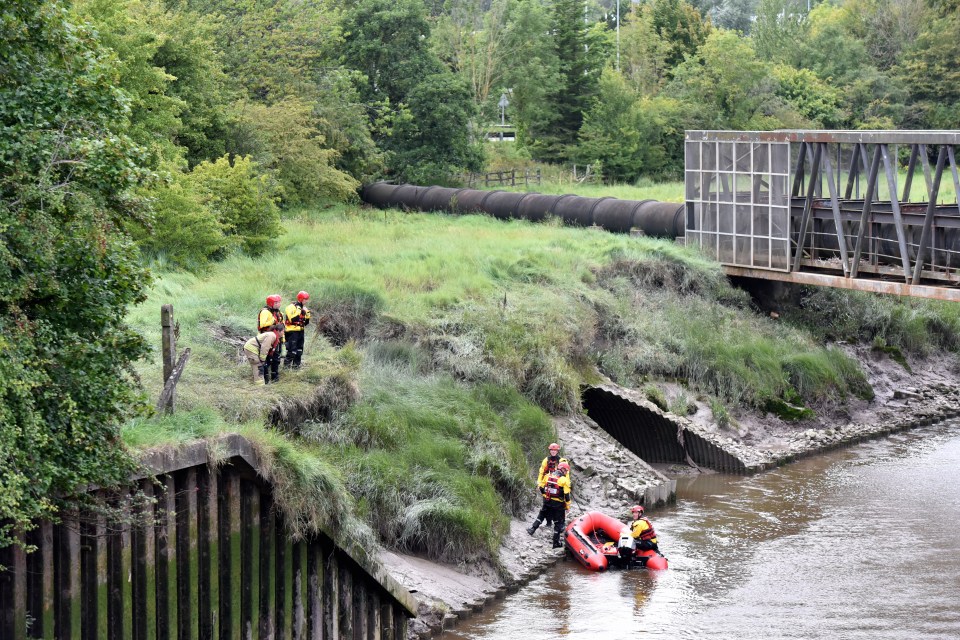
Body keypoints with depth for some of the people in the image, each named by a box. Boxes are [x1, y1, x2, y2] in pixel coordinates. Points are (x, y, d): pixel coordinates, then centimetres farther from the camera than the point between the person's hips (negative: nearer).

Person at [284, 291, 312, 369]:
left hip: (300, 331, 9)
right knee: (292, 349, -12)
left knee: (299, 349, 10)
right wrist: (298, 312, -23)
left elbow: (306, 321, 22)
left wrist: (307, 314, 7)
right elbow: (292, 319, -22)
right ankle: (287, 364, -7)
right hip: (292, 331, -9)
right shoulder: (292, 307, -10)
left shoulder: (302, 308, 17)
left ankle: (296, 364, 17)